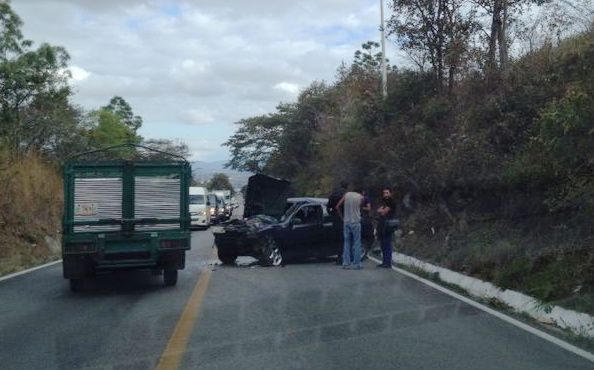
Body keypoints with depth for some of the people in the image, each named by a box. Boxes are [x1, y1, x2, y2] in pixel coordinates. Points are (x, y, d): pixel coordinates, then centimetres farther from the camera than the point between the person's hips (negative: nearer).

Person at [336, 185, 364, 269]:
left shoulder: (346, 195, 2)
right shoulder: (360, 197, -4)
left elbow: (337, 207, 1)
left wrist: (342, 217, 8)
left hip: (346, 222, 3)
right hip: (356, 222, -3)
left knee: (346, 243, 9)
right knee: (357, 243, 3)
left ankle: (346, 263, 9)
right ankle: (357, 264, 3)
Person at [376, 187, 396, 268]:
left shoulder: (391, 202, -6)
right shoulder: (384, 202, 22)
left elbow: (384, 212, -9)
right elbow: (378, 211, 11)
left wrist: (381, 210, 8)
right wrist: (382, 210, -6)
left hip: (388, 226, -9)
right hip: (381, 225, 9)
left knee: (387, 244, -10)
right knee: (383, 244, 10)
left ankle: (388, 263, -9)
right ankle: (384, 262, 15)